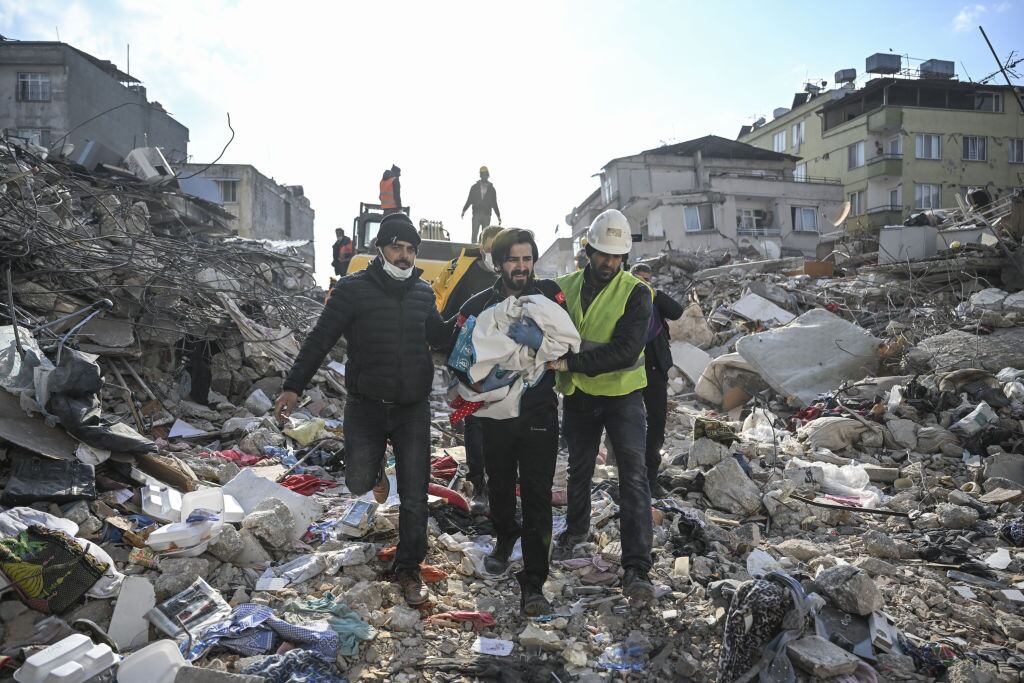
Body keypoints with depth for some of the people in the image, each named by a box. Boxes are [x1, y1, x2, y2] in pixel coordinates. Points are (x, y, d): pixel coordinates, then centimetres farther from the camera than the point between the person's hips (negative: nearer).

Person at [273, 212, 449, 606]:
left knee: (414, 497, 2)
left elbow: (439, 337, 20)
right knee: (358, 483, -5)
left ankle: (408, 569, 20)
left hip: (413, 410, 2)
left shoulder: (423, 293, 6)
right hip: (366, 406, -2)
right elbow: (320, 340, -6)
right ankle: (376, 469, 33)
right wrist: (294, 387, -11)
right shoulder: (353, 289, -6)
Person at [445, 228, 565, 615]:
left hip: (539, 412, -2)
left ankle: (533, 583, 1)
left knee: (537, 496, -4)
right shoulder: (478, 306, -1)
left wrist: (539, 339, -30)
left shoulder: (549, 296, -3)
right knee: (500, 486, 18)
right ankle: (505, 538, 48)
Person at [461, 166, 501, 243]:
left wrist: (498, 216, 11)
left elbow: (494, 204, 15)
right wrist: (464, 210, -3)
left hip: (487, 215, 1)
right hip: (476, 214, -1)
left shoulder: (491, 189, 13)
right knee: (474, 234, -9)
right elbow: (469, 200, 9)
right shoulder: (474, 187, 11)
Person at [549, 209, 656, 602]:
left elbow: (627, 350, -25)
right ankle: (577, 528, 46)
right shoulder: (564, 287, -1)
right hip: (577, 395, 4)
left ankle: (636, 568, -9)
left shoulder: (635, 293, -13)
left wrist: (572, 362, -31)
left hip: (622, 394, -4)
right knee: (579, 469, 21)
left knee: (633, 476, -11)